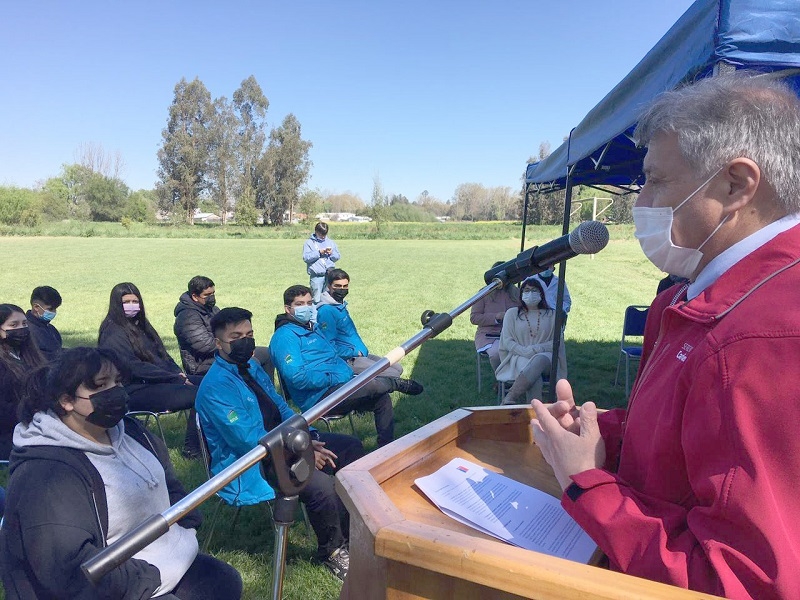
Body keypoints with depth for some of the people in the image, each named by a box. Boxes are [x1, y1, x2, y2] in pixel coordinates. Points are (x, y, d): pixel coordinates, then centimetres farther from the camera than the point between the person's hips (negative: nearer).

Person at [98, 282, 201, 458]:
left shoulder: (139, 325, 16)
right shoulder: (114, 334, -10)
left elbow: (162, 354, 18)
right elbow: (136, 368, -18)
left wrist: (179, 373, 0)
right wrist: (176, 378, -18)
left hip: (159, 380, 9)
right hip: (136, 392, -9)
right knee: (198, 395, -25)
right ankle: (193, 448, -11)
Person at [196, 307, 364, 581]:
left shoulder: (252, 366, 7)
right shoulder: (217, 385, -21)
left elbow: (281, 408, 12)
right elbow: (248, 441, -23)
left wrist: (308, 438, -4)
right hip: (249, 465, -9)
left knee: (350, 447, 5)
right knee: (320, 485, -30)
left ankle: (354, 534, 14)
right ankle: (332, 551, 1)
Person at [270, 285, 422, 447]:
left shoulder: (312, 327, 17)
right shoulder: (285, 336, -14)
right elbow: (298, 378, -25)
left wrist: (350, 374, 8)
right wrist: (334, 378, -19)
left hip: (339, 386, 10)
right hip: (319, 396, -10)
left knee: (382, 398, 2)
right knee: (375, 385, -20)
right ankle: (399, 384, 13)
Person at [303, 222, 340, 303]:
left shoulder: (331, 242, 15)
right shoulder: (309, 243, 4)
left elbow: (337, 257, 15)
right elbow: (306, 258, -7)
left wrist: (331, 253, -6)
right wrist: (319, 252, -14)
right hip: (316, 276, -3)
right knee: (317, 299, -4)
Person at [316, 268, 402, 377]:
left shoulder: (341, 304, 12)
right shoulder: (326, 311, -19)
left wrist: (363, 351, 11)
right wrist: (355, 353, -15)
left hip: (362, 354, 10)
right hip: (349, 360, -10)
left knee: (398, 369, 10)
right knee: (393, 376, -14)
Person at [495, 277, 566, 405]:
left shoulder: (551, 315, 17)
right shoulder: (512, 313, 14)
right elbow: (507, 341, 5)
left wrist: (538, 348, -12)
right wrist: (525, 352, -14)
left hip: (545, 357, 0)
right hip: (520, 358, 0)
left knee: (539, 360, -40)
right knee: (535, 379, -37)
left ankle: (509, 399, -46)